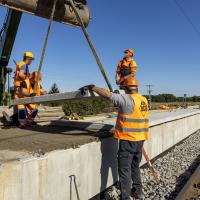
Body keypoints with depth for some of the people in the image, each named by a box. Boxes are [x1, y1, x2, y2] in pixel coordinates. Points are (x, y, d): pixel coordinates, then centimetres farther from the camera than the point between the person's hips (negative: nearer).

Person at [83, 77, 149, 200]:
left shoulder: (126, 99, -16)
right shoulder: (144, 100, 6)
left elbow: (108, 94, -18)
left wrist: (93, 88, -6)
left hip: (128, 140, -8)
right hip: (140, 139, 8)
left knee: (125, 169, 2)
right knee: (135, 166, 23)